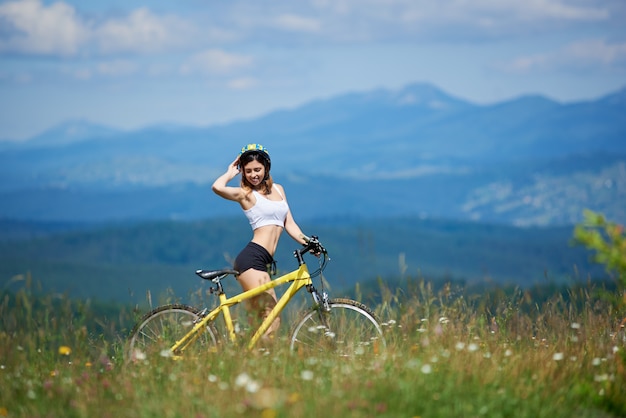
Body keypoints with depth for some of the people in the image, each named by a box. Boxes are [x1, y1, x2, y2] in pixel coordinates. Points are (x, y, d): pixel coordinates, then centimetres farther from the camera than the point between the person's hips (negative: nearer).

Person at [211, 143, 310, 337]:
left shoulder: (278, 189, 21)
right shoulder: (246, 193, 1)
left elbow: (289, 224, 19)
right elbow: (217, 187, -19)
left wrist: (308, 243, 4)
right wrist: (230, 173, 1)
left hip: (264, 262, 7)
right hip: (252, 259, -7)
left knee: (272, 320, 1)